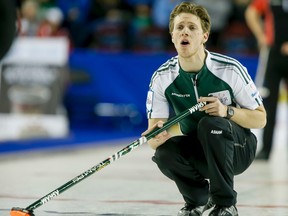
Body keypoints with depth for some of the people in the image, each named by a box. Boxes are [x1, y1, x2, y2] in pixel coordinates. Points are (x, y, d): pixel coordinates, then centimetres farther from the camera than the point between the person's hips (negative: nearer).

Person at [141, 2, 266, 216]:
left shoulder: (230, 69, -18)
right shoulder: (162, 77, -12)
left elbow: (260, 119, -11)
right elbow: (153, 132, -13)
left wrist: (227, 111, -31)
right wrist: (157, 137, -39)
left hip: (237, 148, -2)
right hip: (196, 151, 2)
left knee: (210, 123, -33)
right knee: (165, 152, -29)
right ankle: (199, 196, 3)